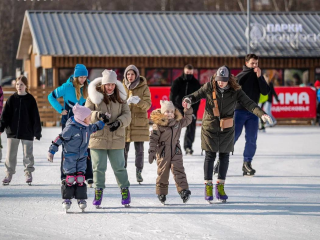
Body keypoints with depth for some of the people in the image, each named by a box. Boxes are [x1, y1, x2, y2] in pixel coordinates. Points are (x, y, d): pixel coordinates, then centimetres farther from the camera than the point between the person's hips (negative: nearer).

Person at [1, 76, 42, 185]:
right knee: (11, 154, 3)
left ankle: (28, 173, 18)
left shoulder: (30, 99, -1)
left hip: (27, 132, -1)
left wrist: (37, 132, 0)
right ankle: (9, 173, 11)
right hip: (13, 131, 1)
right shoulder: (11, 99, 2)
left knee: (28, 153, 5)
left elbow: (35, 117, 1)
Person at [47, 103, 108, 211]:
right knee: (70, 177, -4)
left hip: (82, 157, 5)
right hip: (70, 157, -5)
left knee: (80, 177, 1)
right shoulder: (71, 128, -19)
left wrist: (102, 122, 19)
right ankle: (66, 198, 6)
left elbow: (95, 128, 27)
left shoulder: (87, 127, 2)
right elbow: (60, 139, -15)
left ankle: (81, 198, 8)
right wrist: (51, 151, -14)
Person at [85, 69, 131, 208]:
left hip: (116, 139, 1)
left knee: (119, 167, 6)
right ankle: (98, 191, 15)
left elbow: (127, 114, 2)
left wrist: (119, 122, -18)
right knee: (99, 168, 3)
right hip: (97, 138, -1)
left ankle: (125, 190, 20)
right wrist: (98, 115, -24)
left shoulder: (120, 97, 5)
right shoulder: (94, 96, -1)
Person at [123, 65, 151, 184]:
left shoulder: (144, 88, 0)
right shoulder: (122, 87, 6)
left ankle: (139, 172, 9)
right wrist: (126, 102, -19)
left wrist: (139, 101, -28)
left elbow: (147, 105, -7)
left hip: (140, 122, -1)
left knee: (139, 149, -1)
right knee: (124, 148, -1)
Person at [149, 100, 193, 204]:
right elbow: (153, 139, -4)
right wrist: (152, 151, -9)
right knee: (162, 172, 5)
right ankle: (161, 192, 17)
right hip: (163, 153, -2)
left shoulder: (178, 123, 8)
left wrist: (188, 110, 13)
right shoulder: (158, 125, -6)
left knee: (178, 170, -11)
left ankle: (183, 190, -17)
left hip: (176, 152, 2)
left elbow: (187, 121, 26)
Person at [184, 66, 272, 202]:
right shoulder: (209, 87, -8)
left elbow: (248, 103, -11)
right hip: (209, 127, -1)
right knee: (210, 156, 0)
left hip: (226, 130, 1)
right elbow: (197, 95, 0)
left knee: (224, 156, 6)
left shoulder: (235, 91, -7)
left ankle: (220, 186, 19)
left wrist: (262, 114, -25)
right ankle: (208, 186, 10)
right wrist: (189, 99, -24)